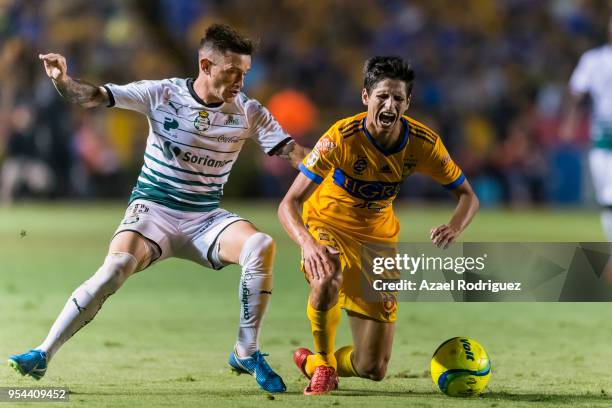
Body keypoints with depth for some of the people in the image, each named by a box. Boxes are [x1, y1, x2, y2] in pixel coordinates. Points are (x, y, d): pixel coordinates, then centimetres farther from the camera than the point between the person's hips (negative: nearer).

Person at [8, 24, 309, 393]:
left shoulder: (248, 112, -2)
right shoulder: (162, 94, -7)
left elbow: (292, 151, -5)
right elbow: (94, 97, -11)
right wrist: (63, 80, -31)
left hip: (206, 220, 2)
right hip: (153, 210, -2)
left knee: (261, 245, -27)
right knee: (117, 267, -30)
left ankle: (247, 353, -14)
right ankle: (43, 355, -23)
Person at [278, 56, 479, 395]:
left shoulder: (424, 143, -17)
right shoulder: (341, 138, -27)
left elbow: (467, 196, -5)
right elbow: (288, 204, -28)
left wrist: (454, 229, -29)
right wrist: (308, 244, -50)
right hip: (327, 225, -3)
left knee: (373, 368, -2)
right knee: (328, 279, -42)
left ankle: (312, 364, 32)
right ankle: (324, 364, -13)